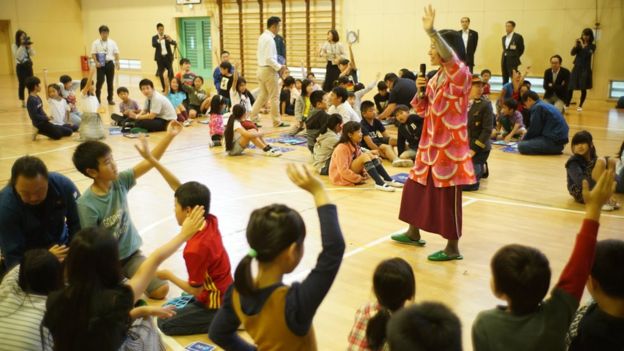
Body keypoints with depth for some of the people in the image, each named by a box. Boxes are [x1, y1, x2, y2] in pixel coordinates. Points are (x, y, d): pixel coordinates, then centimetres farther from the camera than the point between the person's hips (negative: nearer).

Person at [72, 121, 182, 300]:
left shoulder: (120, 182, -9)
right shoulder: (87, 205, -22)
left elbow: (149, 162, -12)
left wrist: (169, 136, -19)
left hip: (131, 253, 5)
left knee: (161, 290, -6)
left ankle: (126, 275, 19)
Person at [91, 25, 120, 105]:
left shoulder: (112, 42, 7)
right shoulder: (96, 43, 0)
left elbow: (116, 53, 7)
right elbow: (93, 54, -3)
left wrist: (117, 62, -5)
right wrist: (96, 62, -16)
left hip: (110, 63, 2)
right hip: (101, 64, -2)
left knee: (110, 82, 5)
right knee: (100, 81, -6)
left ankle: (110, 99, 13)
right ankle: (97, 97, 12)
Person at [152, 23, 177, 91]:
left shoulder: (167, 37, 8)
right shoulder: (154, 38, 3)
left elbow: (175, 44, -5)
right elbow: (153, 45, -15)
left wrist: (170, 40, -27)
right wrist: (159, 40, -33)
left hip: (168, 57, 1)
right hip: (160, 58, -1)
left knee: (171, 72, -7)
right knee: (160, 73, 0)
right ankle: (164, 88, 8)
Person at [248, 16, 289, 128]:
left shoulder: (262, 37, 11)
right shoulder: (269, 39, -19)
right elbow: (269, 59, -24)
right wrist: (279, 67, -12)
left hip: (261, 69, 9)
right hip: (269, 70, -9)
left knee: (263, 95, 16)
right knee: (274, 97, 1)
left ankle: (252, 118, 12)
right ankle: (277, 121, 9)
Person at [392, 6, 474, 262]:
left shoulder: (460, 75, -12)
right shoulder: (435, 78, 11)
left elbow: (449, 56, -36)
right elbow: (423, 110, 16)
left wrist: (431, 30, -43)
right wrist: (420, 91, -1)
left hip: (450, 146, -8)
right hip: (430, 144, 8)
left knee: (448, 196, -2)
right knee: (415, 187, 15)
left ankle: (453, 248, 11)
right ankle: (414, 233, 33)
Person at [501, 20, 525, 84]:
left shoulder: (518, 37, -3)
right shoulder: (503, 38, 16)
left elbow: (521, 49, 2)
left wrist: (515, 57, 2)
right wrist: (505, 56, 9)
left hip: (512, 61, -6)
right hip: (504, 61, 6)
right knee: (505, 80, 6)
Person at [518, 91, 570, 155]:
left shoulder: (538, 107, -9)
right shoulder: (546, 106, 20)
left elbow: (534, 130, -8)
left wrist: (523, 140, 8)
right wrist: (526, 138, 24)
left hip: (554, 141, -10)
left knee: (522, 146, -18)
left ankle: (553, 149, -7)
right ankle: (555, 148, 10)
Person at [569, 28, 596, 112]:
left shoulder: (592, 46, 0)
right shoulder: (579, 44, 5)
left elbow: (588, 54, -18)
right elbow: (572, 53, -6)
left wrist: (583, 46, -20)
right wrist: (575, 46, -20)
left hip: (585, 69, -1)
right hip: (576, 68, 1)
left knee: (583, 89, 2)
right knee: (571, 87, -5)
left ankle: (580, 106, 12)